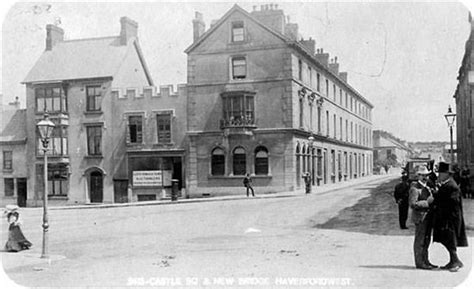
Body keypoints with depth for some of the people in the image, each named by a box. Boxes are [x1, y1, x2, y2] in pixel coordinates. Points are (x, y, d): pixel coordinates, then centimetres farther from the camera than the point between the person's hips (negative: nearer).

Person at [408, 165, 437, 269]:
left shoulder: (427, 187, 17)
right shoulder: (414, 188, -13)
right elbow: (413, 204, -22)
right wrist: (427, 202, -23)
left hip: (428, 217, 9)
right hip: (420, 217, -9)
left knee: (426, 240, 15)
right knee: (419, 241, -4)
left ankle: (425, 261, 23)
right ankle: (419, 262, 1)